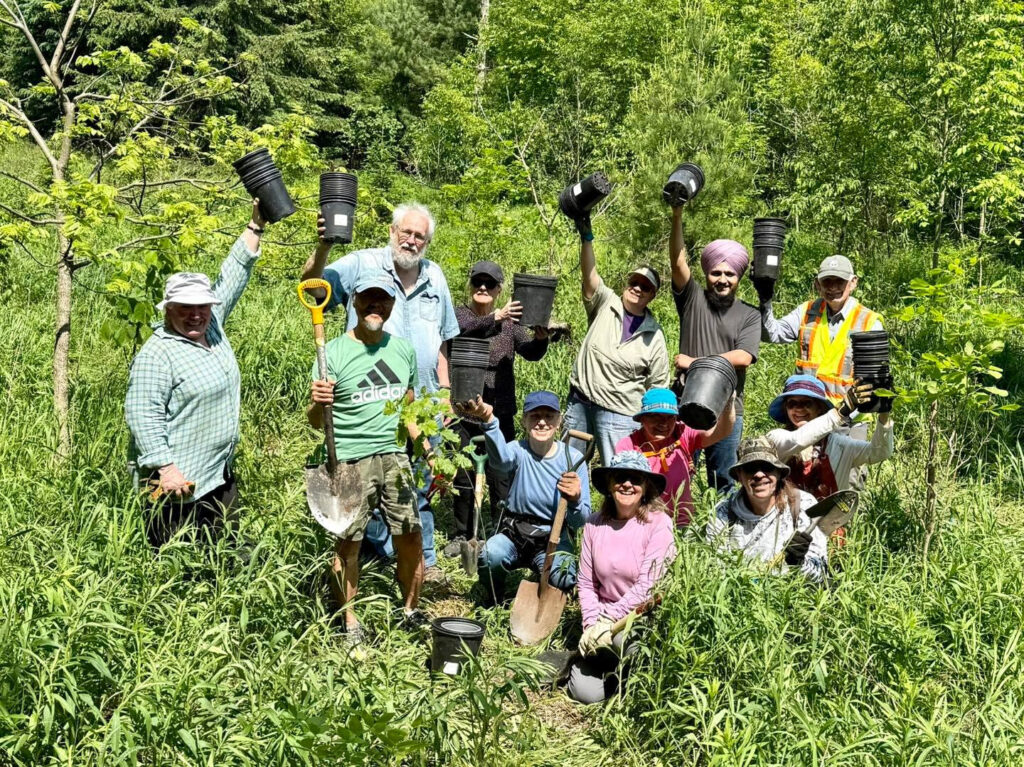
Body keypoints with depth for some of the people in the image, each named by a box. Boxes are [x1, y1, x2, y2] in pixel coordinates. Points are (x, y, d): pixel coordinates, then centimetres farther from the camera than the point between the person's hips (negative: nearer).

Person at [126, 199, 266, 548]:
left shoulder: (212, 327, 8)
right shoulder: (157, 354, -14)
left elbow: (233, 276, 13)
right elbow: (141, 415, -18)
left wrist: (256, 225, 12)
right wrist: (165, 467, -23)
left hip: (221, 477, 8)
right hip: (178, 481, -8)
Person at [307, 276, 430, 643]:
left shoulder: (403, 350, 10)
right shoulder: (334, 352, -4)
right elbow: (316, 422, -4)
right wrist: (317, 403, -26)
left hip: (395, 457, 4)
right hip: (350, 461, -4)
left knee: (411, 539, 3)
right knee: (347, 543, 1)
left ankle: (411, 611, 23)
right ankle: (349, 621, 16)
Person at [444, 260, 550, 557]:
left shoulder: (509, 321, 6)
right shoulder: (457, 314, 0)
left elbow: (530, 353, -8)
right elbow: (464, 329, -24)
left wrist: (540, 338, -31)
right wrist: (495, 318, -41)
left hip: (500, 413, 1)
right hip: (463, 412, -1)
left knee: (501, 477, 1)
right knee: (463, 476, 7)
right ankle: (461, 535, 22)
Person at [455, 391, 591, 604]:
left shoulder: (574, 459, -7)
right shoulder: (518, 451, -11)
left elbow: (580, 522, -7)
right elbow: (501, 458, -40)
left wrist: (575, 501, -33)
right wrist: (489, 421, -61)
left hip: (554, 539, 0)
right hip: (514, 533, 0)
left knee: (563, 580, -30)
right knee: (492, 554, -33)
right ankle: (492, 607, 1)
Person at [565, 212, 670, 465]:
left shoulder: (654, 335, 1)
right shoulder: (605, 304, 2)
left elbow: (657, 385, 4)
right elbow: (589, 274, -14)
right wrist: (586, 237, -29)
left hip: (618, 414, -2)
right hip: (579, 401, 2)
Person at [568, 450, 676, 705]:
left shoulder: (658, 523, -13)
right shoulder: (595, 524, -1)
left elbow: (647, 586, -18)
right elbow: (586, 583, 2)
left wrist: (607, 621, -17)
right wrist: (592, 624, -11)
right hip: (603, 618, 3)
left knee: (622, 638, -37)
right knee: (585, 692, -12)